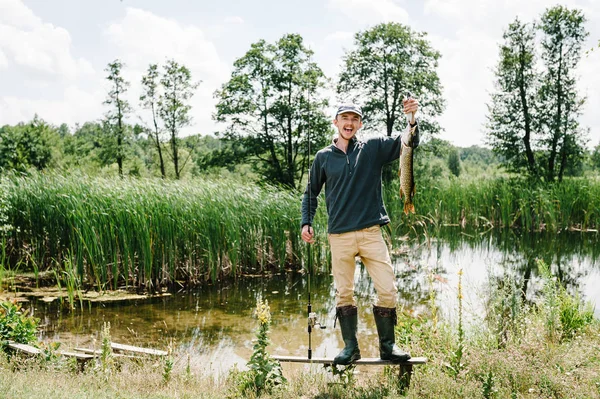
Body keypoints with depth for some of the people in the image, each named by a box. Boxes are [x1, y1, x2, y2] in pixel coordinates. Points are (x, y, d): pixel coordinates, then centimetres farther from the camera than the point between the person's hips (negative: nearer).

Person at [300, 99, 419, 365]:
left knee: (388, 290, -4)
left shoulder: (373, 148, 6)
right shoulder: (323, 157, 8)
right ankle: (350, 347, 17)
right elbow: (311, 192, 17)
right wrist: (306, 222, 5)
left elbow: (408, 143, -3)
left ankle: (388, 345, 10)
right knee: (344, 293, 5)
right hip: (339, 236, 1)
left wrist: (412, 119, -22)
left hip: (371, 233, 0)